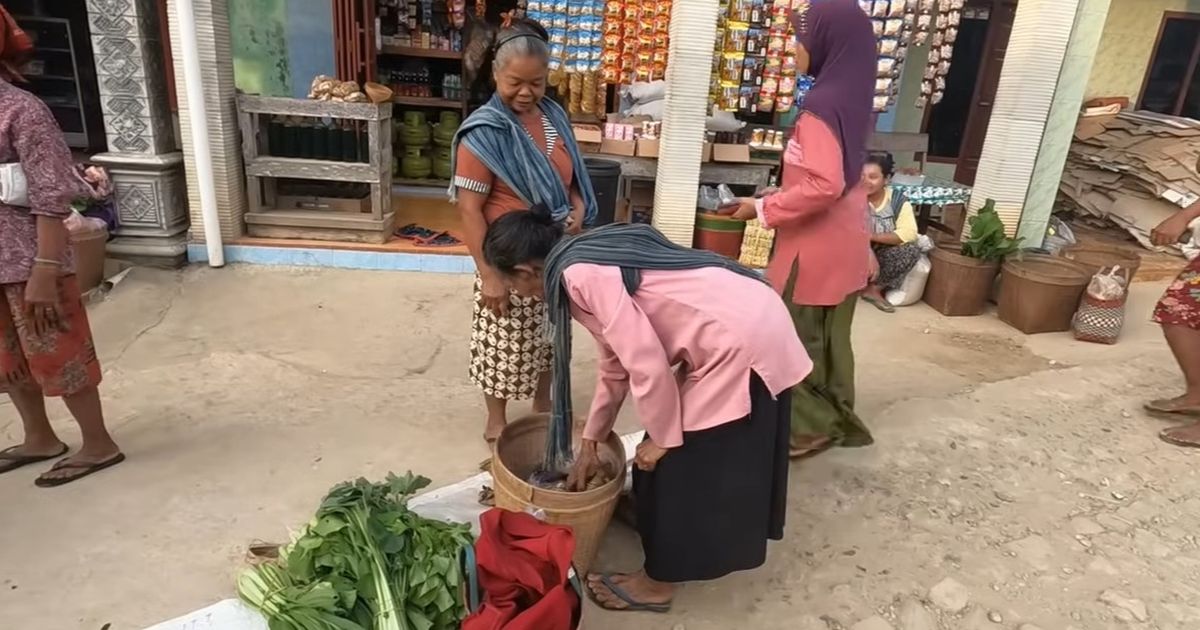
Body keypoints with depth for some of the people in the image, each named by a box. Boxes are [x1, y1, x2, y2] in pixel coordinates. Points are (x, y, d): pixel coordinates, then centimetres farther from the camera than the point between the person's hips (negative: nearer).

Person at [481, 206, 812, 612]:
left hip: (741, 340, -9)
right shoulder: (587, 261, 14)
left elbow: (647, 364, -20)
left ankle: (659, 583, 22)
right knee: (695, 455, 22)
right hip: (749, 321, 9)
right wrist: (589, 444, 24)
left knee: (684, 461, 4)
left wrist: (662, 438, -5)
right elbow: (616, 362, 19)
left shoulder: (580, 275, -16)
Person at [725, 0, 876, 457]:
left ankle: (810, 428, 15)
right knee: (829, 337, 18)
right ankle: (837, 418, 30)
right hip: (843, 245, 9)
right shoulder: (851, 99, 9)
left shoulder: (822, 105, -20)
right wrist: (778, 198, 16)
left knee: (794, 339, 3)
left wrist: (764, 208, -17)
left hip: (817, 248, -9)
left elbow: (823, 185, -27)